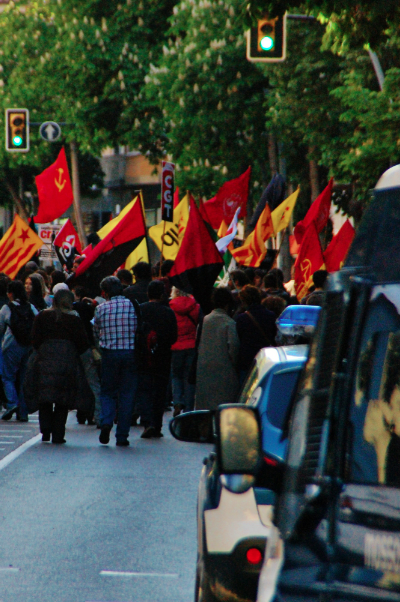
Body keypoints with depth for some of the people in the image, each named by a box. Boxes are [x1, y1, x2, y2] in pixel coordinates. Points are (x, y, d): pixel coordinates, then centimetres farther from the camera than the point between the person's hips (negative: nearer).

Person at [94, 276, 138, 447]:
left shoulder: (101, 309, -1)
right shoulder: (132, 305, -2)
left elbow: (96, 332, 10)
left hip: (109, 354, 0)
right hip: (130, 353, 0)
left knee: (107, 392, 14)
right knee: (127, 394, 6)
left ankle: (106, 421, -13)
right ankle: (122, 436, 5)